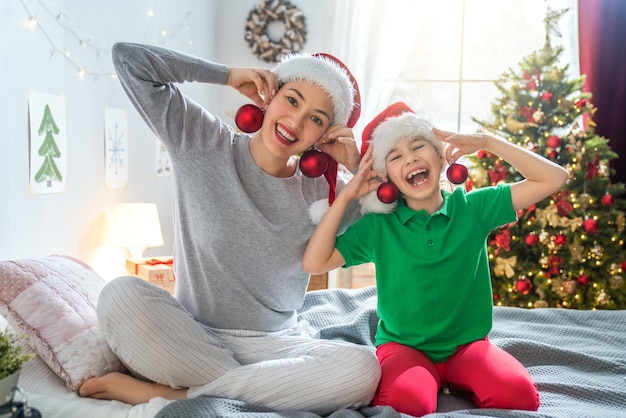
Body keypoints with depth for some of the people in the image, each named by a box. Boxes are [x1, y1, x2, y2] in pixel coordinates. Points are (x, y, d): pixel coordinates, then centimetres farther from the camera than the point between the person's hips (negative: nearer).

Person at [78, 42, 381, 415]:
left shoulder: (321, 191, 3)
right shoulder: (203, 144, -2)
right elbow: (129, 58, -5)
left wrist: (359, 169, -7)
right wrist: (228, 75, -3)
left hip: (276, 346, 3)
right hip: (191, 337, -2)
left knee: (362, 369, -29)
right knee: (122, 295, -30)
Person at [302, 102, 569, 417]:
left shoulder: (473, 207, -2)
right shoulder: (377, 227, -2)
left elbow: (553, 178, -2)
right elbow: (314, 263, -7)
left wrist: (486, 141, -8)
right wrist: (346, 196, -9)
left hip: (468, 344, 2)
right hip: (403, 347, -1)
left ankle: (455, 382, -1)